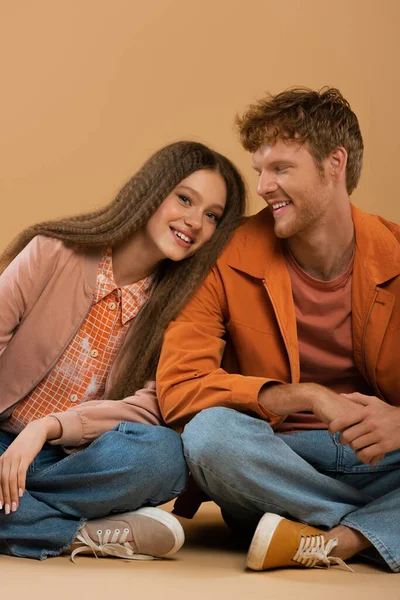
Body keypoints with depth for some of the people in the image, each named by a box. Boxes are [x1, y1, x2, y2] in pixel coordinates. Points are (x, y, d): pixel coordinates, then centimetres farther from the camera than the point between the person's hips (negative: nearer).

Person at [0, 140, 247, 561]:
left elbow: (151, 406, -9)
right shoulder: (55, 252, -1)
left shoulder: (178, 306, 3)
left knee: (162, 454, -32)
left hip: (75, 460, 2)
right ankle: (88, 534, -25)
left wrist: (48, 426, -24)